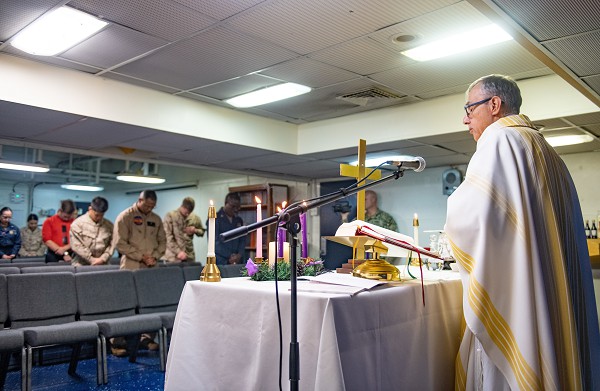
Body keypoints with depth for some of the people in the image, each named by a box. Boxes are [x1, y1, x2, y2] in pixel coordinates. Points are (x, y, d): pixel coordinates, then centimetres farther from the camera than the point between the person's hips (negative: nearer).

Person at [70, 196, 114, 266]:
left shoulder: (109, 225, 8)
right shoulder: (78, 223, -2)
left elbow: (112, 244, 4)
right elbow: (76, 245, -9)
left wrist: (103, 259, -11)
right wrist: (92, 260, -12)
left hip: (102, 265, 3)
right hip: (81, 265, -2)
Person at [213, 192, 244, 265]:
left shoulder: (239, 220, 15)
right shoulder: (215, 219, -2)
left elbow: (242, 240, 14)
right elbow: (215, 241, -10)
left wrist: (239, 255, -5)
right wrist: (229, 256, -14)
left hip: (237, 261, 5)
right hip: (221, 261, -5)